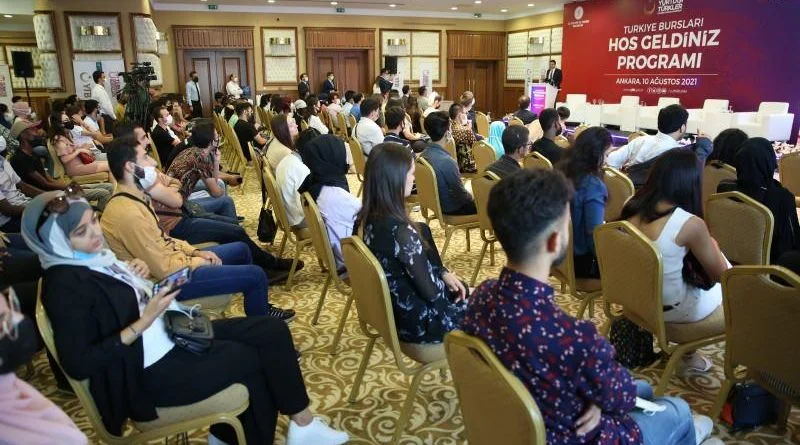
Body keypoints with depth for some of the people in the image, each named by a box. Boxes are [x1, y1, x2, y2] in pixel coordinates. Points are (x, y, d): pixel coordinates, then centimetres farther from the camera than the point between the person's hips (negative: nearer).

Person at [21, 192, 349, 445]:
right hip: (148, 369, -8)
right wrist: (144, 322, -25)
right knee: (256, 356, -9)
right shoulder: (64, 285, -17)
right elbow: (79, 364, -22)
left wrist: (134, 276, 0)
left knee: (271, 331, -3)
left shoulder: (92, 257, 8)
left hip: (171, 331, 8)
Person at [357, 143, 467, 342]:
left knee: (466, 290, 25)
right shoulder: (400, 231, -33)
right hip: (418, 321, -8)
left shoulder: (371, 219, -6)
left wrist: (444, 273, 1)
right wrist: (445, 277, -4)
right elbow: (431, 291, -22)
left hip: (395, 309, 8)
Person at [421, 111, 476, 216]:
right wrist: (474, 199, -1)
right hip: (452, 208, -8)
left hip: (437, 202, 8)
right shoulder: (447, 161, -31)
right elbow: (461, 194, -21)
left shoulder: (424, 154, -6)